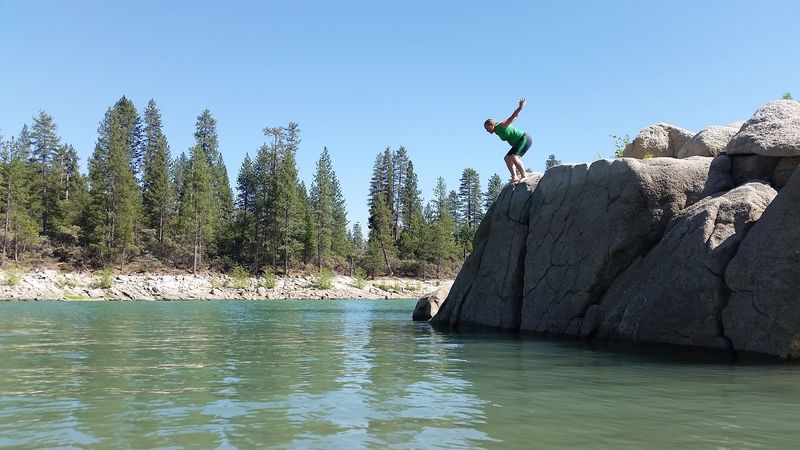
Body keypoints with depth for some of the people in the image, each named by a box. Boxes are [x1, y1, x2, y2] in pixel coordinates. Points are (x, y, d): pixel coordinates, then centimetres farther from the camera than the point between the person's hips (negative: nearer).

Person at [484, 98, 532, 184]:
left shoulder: (501, 126, -14)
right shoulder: (497, 131, 10)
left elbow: (512, 117, -24)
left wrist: (520, 107, -34)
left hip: (525, 138, -10)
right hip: (518, 143, 10)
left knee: (513, 157, -24)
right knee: (507, 158, 4)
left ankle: (523, 176, -24)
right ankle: (514, 177, -4)